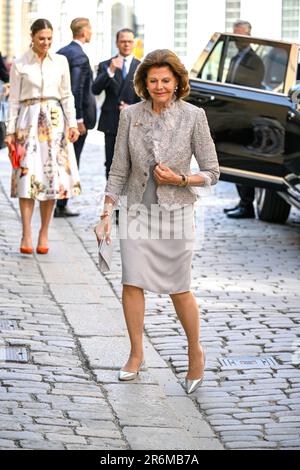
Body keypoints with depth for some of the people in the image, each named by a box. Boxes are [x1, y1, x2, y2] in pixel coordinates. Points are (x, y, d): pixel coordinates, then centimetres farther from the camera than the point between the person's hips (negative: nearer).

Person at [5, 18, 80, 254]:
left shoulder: (61, 62, 8)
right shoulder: (20, 65, 2)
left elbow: (67, 96, 12)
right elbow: (14, 99, 4)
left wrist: (72, 123, 4)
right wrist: (10, 130, -1)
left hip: (55, 121, 2)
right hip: (29, 121, -2)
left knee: (54, 176, -1)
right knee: (27, 175, -8)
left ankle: (44, 233, 6)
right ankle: (26, 235, -6)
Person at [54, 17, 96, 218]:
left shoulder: (61, 53, 10)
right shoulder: (80, 56, -17)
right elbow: (76, 90, -22)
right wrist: (79, 119, -19)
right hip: (76, 115, -9)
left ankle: (54, 202, 22)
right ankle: (60, 206, 1)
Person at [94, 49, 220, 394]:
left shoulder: (193, 116, -8)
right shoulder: (131, 115, -2)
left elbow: (211, 173, -2)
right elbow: (119, 170, 3)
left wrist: (180, 179, -18)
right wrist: (106, 214, -1)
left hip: (175, 212, -2)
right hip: (138, 210, 2)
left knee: (179, 289, 3)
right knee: (132, 282, 0)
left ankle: (195, 352, 25)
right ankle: (136, 354, 18)